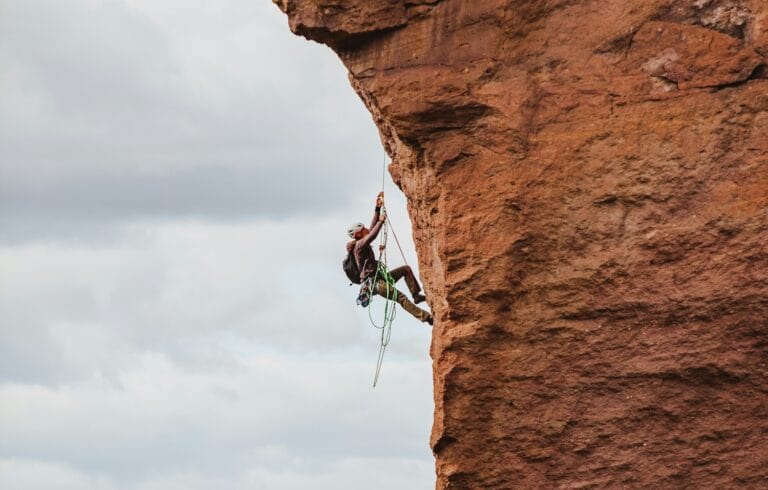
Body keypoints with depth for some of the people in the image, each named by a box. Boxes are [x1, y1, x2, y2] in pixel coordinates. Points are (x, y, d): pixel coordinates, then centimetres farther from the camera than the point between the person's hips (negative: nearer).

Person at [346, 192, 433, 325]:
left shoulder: (363, 243, 16)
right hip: (374, 283, -11)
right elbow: (373, 234, -28)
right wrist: (381, 221, -17)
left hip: (379, 278, 11)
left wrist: (378, 208, 15)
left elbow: (372, 227, 19)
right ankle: (425, 317, -27)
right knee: (401, 297, -21)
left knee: (406, 269, 11)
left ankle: (416, 295, 2)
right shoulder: (360, 245, -11)